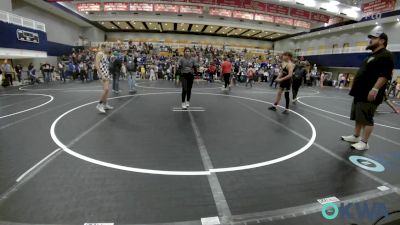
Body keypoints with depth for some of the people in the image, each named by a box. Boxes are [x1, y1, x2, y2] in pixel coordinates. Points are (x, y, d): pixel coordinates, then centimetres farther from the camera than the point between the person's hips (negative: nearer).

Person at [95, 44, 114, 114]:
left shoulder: (105, 54, 15)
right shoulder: (99, 54, -10)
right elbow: (97, 66, -17)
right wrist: (102, 75, -22)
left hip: (107, 72, 9)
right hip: (102, 72, -9)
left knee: (106, 89, 11)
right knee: (106, 89, -16)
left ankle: (105, 104, 19)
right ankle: (99, 105, -7)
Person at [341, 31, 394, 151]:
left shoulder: (386, 55, -9)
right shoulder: (371, 56, 21)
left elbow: (385, 75, -19)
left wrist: (375, 89, -27)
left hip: (369, 94, -10)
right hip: (360, 93, 10)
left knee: (366, 119, -6)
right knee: (358, 117, 15)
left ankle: (364, 142, 1)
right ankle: (356, 136, 26)